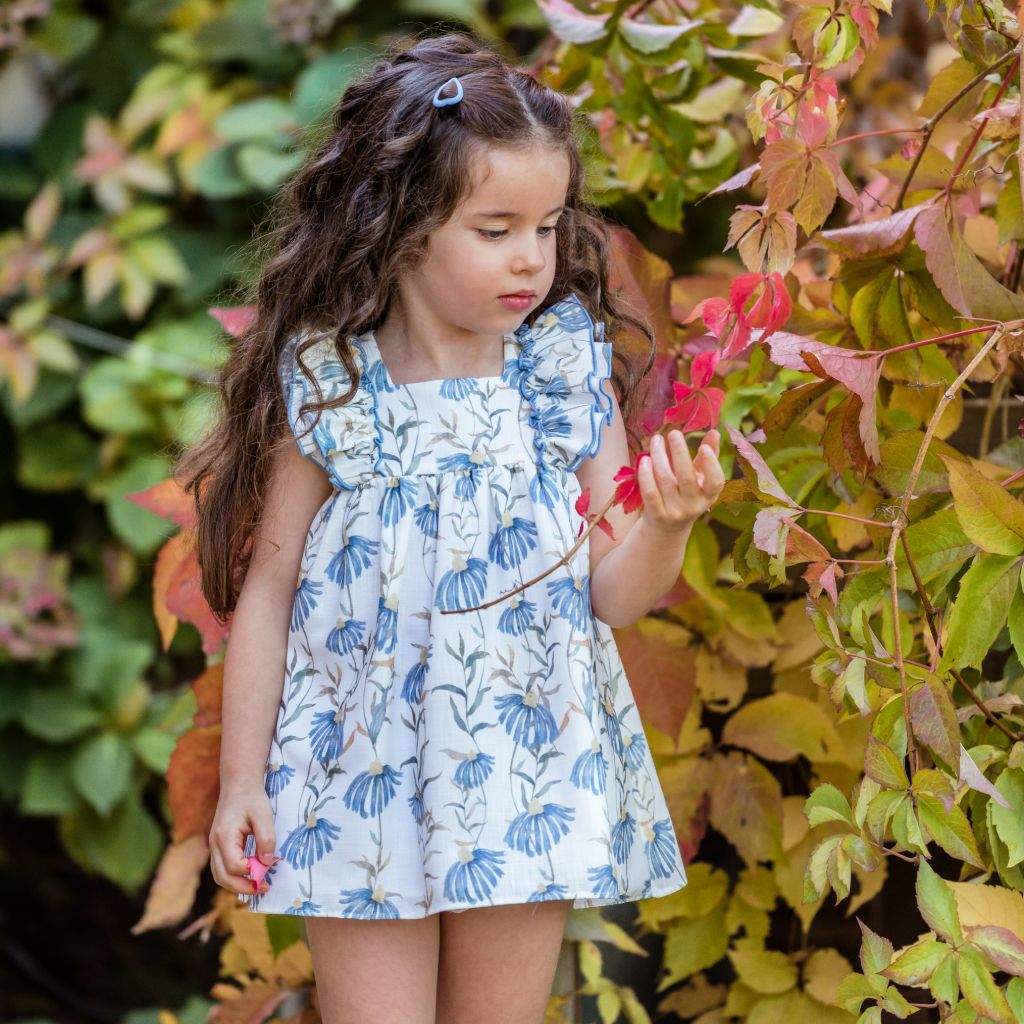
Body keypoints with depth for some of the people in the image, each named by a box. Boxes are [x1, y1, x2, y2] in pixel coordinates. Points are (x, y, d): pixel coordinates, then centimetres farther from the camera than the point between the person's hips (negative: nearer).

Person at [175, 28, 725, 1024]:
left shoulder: (568, 372, -3)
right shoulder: (328, 385, -8)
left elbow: (613, 597, -2)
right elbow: (266, 588, -1)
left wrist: (664, 527, -23)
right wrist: (240, 781, -1)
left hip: (526, 777, 2)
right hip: (363, 782, -2)